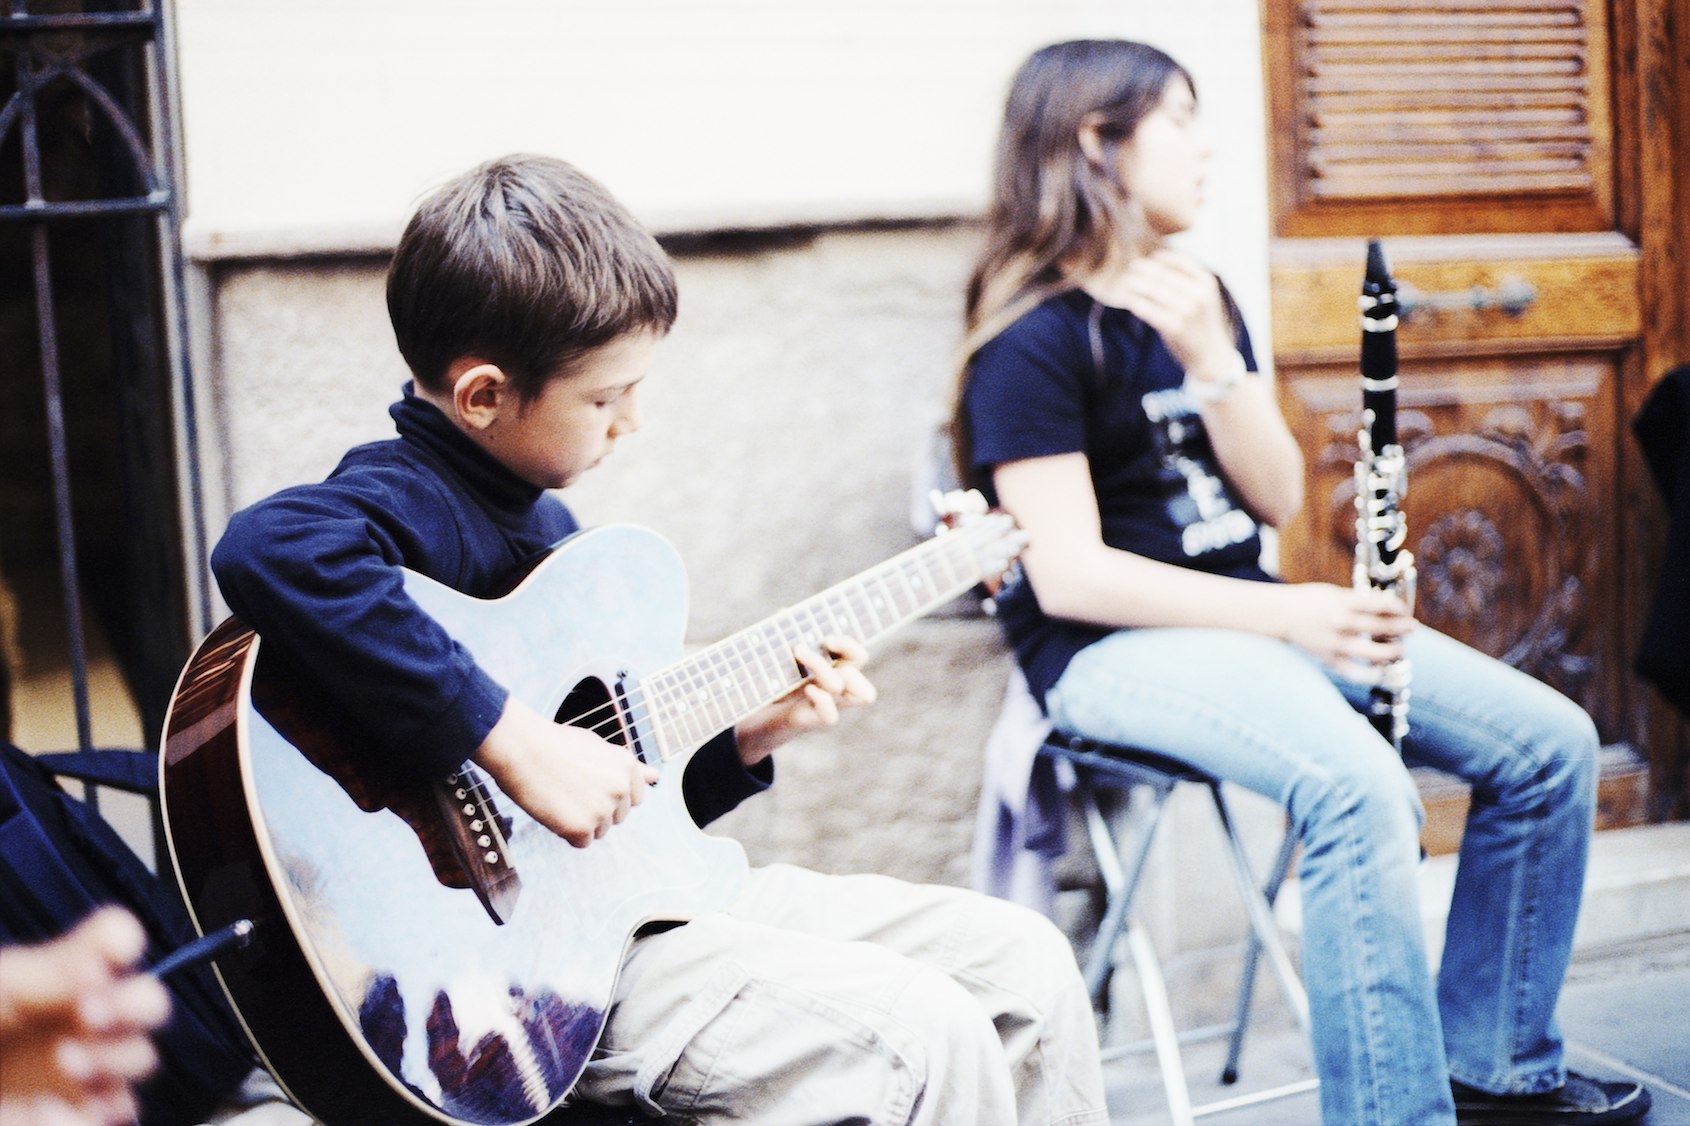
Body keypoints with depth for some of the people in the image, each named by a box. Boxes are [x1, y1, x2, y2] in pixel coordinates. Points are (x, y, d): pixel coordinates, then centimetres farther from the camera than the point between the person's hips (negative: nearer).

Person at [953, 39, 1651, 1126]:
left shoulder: (1197, 299, 14)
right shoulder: (1034, 341, -11)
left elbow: (1277, 499, 6)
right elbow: (1067, 575, -19)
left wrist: (1209, 357, -11)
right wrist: (1286, 616, -24)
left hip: (1247, 617, 8)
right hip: (1113, 650, -8)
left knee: (1550, 744, -3)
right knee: (1356, 784, -35)